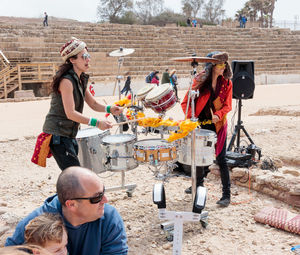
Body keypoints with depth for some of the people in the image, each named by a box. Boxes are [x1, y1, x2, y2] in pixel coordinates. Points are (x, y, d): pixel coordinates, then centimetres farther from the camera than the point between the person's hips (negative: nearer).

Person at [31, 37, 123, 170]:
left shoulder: (81, 79, 11)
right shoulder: (66, 80, -19)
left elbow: (93, 103, 12)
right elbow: (70, 113, -25)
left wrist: (109, 109, -7)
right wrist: (96, 123, -28)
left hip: (69, 134, 9)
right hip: (57, 134, -9)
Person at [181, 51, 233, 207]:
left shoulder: (227, 83, -3)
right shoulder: (200, 80, -6)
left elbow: (227, 105, -2)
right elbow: (186, 101, -5)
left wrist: (218, 115, -21)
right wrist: (190, 117, -20)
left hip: (218, 125, -1)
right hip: (201, 124, 2)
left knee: (221, 159, -4)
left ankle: (226, 194, 3)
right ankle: (198, 184, 39)